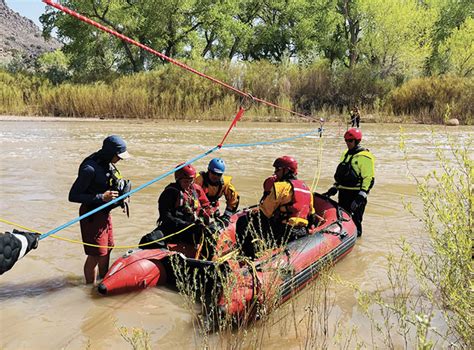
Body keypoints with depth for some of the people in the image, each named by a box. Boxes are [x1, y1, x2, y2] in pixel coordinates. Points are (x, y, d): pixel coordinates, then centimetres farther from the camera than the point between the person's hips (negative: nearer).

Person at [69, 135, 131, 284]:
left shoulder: (108, 164, 2)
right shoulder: (90, 169, -24)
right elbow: (73, 196, -23)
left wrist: (123, 186, -3)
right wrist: (101, 197, -27)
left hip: (105, 213, 9)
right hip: (92, 215, -9)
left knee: (107, 248, 22)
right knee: (96, 254, 2)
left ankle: (104, 280, 42)